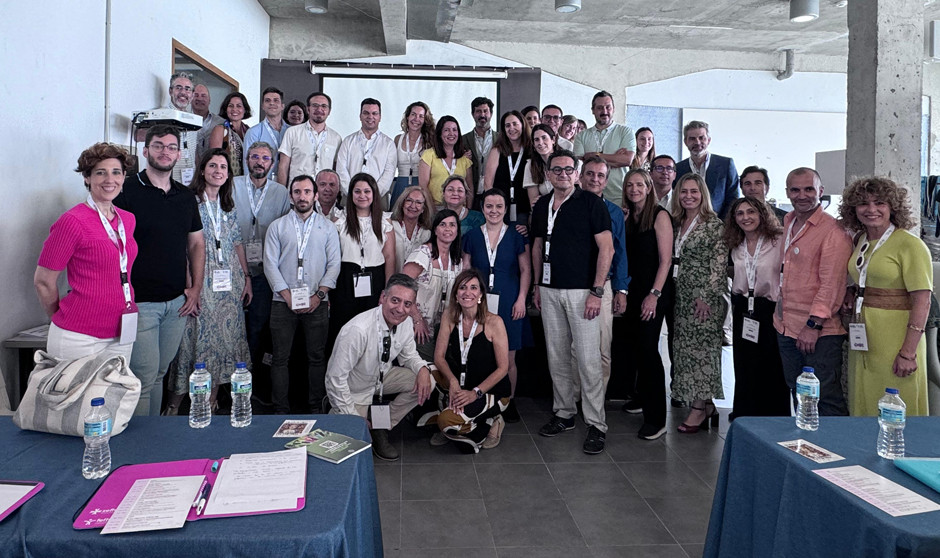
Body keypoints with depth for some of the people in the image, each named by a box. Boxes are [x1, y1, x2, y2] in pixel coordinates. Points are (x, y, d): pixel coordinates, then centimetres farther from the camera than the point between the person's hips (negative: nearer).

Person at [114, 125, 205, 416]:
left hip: (178, 302, 5)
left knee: (159, 374, 16)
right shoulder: (127, 191, -6)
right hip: (139, 302, -5)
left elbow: (196, 242, 17)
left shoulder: (186, 196, 12)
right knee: (143, 378, -4)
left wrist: (196, 288, 8)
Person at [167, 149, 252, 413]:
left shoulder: (229, 206, 14)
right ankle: (177, 399, 9)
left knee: (224, 334, 5)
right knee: (198, 332, -5)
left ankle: (212, 400, 14)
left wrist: (247, 277, 13)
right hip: (199, 279, -5)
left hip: (228, 282, 5)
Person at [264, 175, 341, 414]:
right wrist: (287, 295, -8)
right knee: (280, 358, 2)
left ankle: (316, 408, 15)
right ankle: (280, 410, 11)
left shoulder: (327, 227, 9)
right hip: (283, 302, 0)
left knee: (317, 357, 4)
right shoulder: (277, 226, 8)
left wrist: (318, 295, -8)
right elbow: (270, 264, 2)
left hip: (317, 303, 0)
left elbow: (334, 264, 4)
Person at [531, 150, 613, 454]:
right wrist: (537, 285, 15)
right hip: (549, 291, 6)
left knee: (587, 358, -6)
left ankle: (596, 424, 2)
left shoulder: (590, 203, -5)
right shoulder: (542, 206, 11)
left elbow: (606, 248, -9)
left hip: (581, 291, -5)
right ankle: (564, 413, 24)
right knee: (557, 356, 11)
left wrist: (597, 291, -14)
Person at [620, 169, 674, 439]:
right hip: (632, 290, 6)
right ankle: (642, 398, 27)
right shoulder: (627, 217, 12)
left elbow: (666, 259, -11)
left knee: (647, 348, -10)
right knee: (633, 345, 8)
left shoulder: (659, 215, -7)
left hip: (654, 291, -6)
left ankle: (656, 419, -4)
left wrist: (654, 294, -16)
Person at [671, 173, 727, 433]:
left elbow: (719, 263, -11)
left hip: (705, 296, -7)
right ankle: (706, 405, 15)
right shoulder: (677, 223, 13)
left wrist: (706, 296, -16)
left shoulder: (714, 223, -7)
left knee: (701, 347, -4)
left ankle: (700, 407, 5)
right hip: (682, 295, 7)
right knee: (685, 348, 7)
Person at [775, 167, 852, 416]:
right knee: (798, 395, 17)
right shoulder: (788, 222, 13)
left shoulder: (833, 231, -13)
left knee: (826, 399, -3)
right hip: (786, 326, 8)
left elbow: (831, 283, -18)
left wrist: (814, 324, -22)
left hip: (820, 332, -8)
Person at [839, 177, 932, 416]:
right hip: (862, 339, 7)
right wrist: (851, 294, 4)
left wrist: (908, 353, -19)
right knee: (863, 406, 15)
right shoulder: (858, 241, 9)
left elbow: (922, 302, -16)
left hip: (895, 340, -7)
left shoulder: (910, 245, -12)